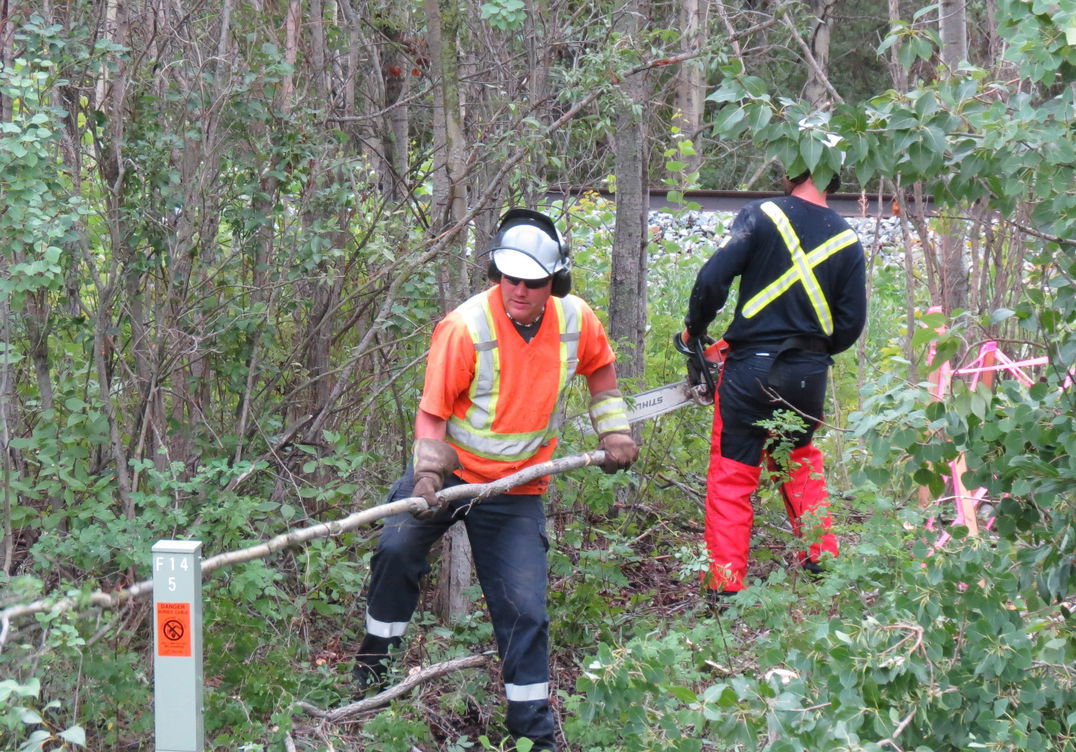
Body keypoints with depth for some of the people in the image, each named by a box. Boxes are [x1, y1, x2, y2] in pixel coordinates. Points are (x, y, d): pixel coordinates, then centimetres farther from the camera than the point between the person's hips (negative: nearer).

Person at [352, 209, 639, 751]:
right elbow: (432, 411, -15)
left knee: (524, 611, -2)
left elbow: (601, 369, 15)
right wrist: (427, 472, -28)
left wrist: (614, 431, 11)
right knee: (397, 549, -22)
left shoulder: (577, 321, -9)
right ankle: (375, 656, 4)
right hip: (450, 471, -2)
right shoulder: (465, 327, -21)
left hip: (517, 493, 2)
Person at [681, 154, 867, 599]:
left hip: (751, 366, -4)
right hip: (808, 374, 4)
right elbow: (851, 322, 6)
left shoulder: (762, 216, -8)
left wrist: (693, 329, 2)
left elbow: (713, 277, -14)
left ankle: (726, 584, -1)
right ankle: (822, 555, 22)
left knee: (732, 473, 2)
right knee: (800, 460, 26)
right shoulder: (846, 240, 4)